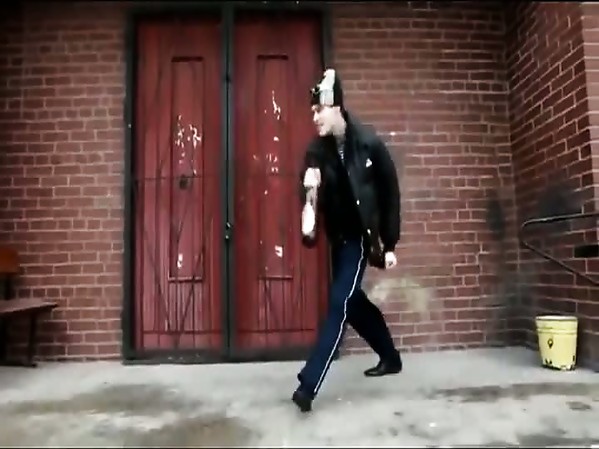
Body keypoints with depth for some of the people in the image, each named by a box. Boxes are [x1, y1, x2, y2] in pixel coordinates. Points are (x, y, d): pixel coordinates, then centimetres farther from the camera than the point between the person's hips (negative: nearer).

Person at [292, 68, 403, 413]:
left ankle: (309, 384, -9)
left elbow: (391, 193, -6)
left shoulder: (370, 144, -13)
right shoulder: (317, 150, -3)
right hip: (338, 236, 6)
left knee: (339, 303, -11)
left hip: (360, 235, -5)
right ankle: (391, 357, 37)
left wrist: (390, 244, -7)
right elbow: (310, 194, -12)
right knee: (353, 300, 15)